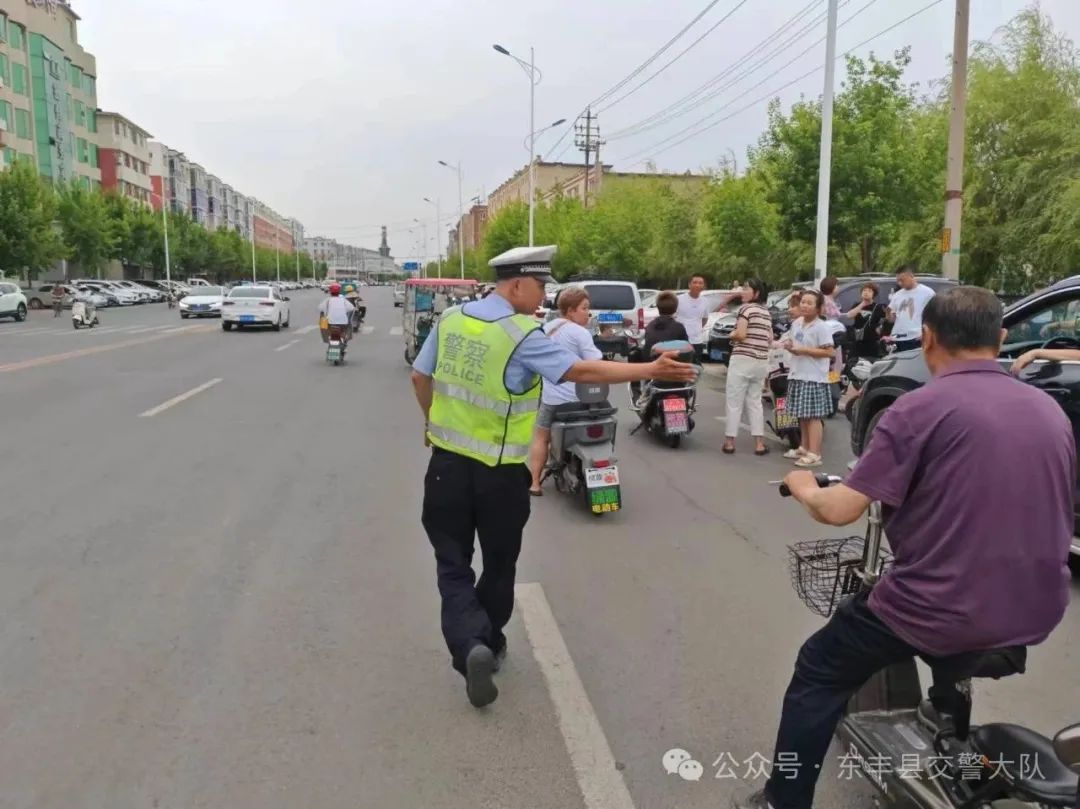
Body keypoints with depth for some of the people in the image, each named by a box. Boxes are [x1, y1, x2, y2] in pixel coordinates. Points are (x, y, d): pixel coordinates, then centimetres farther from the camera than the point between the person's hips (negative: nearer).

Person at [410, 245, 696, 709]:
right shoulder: (523, 334, -15)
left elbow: (420, 376, 11)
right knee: (498, 564, 17)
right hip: (499, 471, -4)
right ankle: (487, 643, 33)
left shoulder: (450, 319, 3)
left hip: (448, 461, 4)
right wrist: (650, 370, -18)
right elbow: (580, 371, -21)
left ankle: (470, 645, -9)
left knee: (453, 563, 10)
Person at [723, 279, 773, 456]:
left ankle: (729, 442, 3)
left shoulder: (745, 308, -8)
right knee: (755, 402, 13)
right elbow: (770, 341, 16)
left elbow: (740, 334, -18)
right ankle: (759, 443, 9)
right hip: (761, 362, 7)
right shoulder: (767, 313, 14)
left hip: (743, 360, -7)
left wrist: (731, 335, 1)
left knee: (734, 403, 0)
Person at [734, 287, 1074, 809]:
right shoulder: (1051, 410, 5)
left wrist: (803, 488, 5)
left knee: (818, 674, 15)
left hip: (944, 612, -6)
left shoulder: (919, 408, -14)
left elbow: (839, 510, -16)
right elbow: (1051, 514, 20)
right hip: (1037, 616, 7)